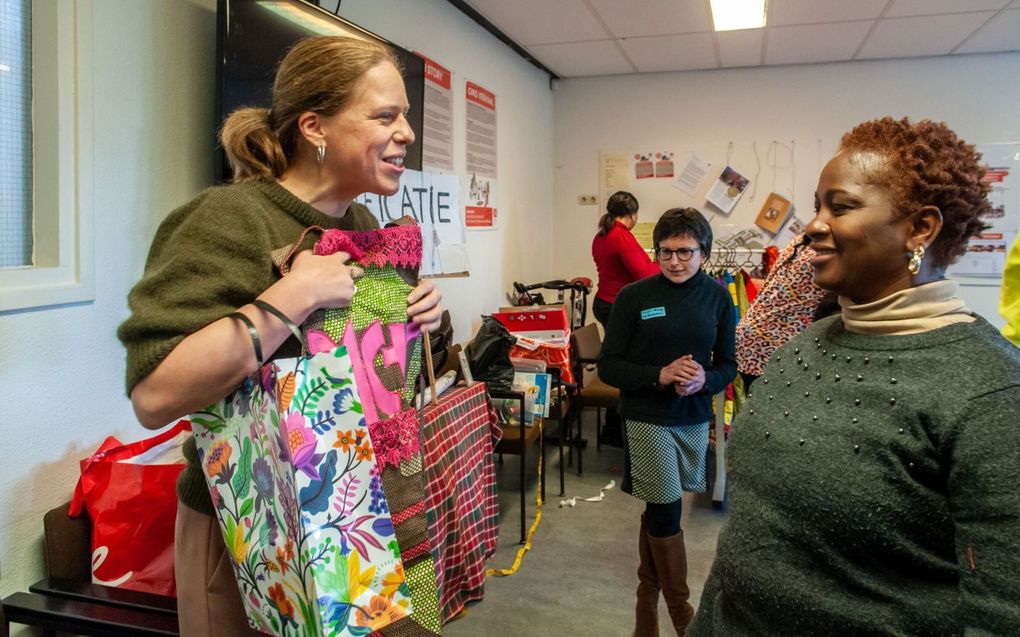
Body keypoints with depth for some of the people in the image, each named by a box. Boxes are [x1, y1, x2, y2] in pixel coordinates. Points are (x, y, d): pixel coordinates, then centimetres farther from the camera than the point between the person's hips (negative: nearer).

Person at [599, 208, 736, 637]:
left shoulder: (718, 298, 0)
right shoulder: (633, 297, -9)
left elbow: (728, 364, 6)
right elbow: (608, 366, -8)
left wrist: (704, 381, -17)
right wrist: (660, 375, -22)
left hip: (695, 417, 3)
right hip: (646, 418, -3)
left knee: (658, 509, 15)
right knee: (666, 512, -1)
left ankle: (648, 600, 34)